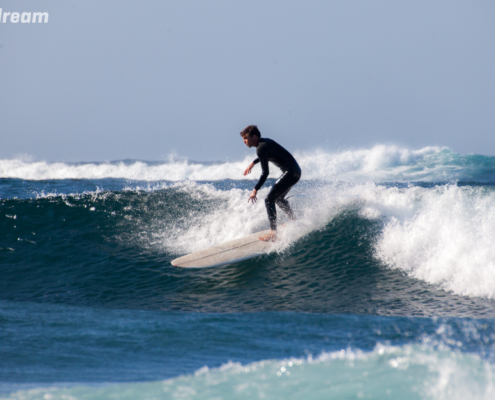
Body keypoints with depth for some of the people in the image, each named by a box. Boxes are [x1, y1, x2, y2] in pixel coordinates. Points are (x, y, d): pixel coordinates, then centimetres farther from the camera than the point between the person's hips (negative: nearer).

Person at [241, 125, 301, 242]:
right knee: (279, 199, 28)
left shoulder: (261, 148, -17)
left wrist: (255, 190, -23)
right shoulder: (265, 141, 11)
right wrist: (253, 163, 39)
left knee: (269, 200, -13)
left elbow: (265, 173, -23)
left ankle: (273, 233, -19)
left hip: (290, 172, -10)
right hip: (295, 171, 10)